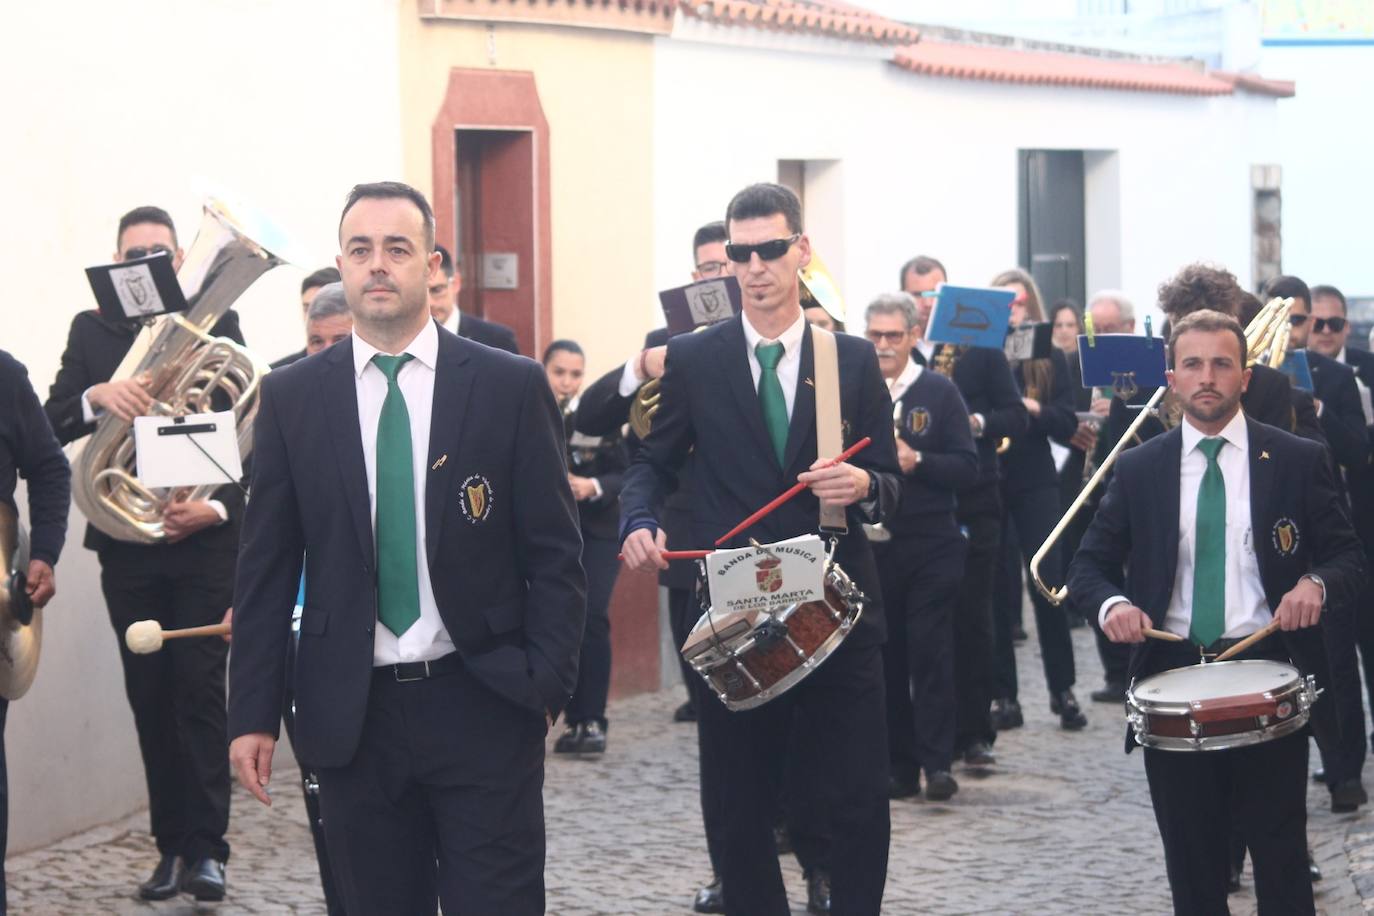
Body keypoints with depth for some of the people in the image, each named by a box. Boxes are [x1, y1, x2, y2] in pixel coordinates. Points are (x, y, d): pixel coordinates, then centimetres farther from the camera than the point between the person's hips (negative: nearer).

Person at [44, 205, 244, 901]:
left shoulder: (217, 324, 2)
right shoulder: (91, 330, 7)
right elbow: (54, 424, -2)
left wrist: (219, 506, -16)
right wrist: (97, 394, -23)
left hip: (203, 538, -2)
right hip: (128, 543, 3)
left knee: (199, 690, -7)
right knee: (150, 698, 6)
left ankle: (204, 846, -5)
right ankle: (171, 846, 12)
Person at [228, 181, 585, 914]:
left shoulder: (511, 386, 0)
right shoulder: (291, 398, 4)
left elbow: (555, 553, 1)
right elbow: (266, 567, 6)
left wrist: (547, 688, -7)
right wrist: (252, 714, 2)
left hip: (484, 707, -1)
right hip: (350, 714, 2)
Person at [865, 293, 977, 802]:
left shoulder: (939, 392, 1)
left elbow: (967, 467, -3)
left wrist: (917, 461, -18)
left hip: (930, 545, -2)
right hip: (869, 545, 2)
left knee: (929, 653, -5)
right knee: (886, 657, 5)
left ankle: (938, 763, -3)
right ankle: (900, 766, 11)